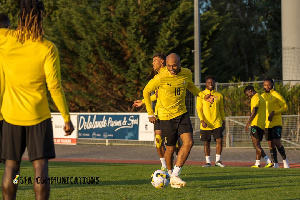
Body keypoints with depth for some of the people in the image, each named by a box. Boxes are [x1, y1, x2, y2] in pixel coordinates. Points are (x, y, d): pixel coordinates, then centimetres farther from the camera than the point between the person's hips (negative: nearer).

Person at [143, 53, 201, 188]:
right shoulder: (161, 78, -18)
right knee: (170, 148, 4)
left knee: (189, 142, -15)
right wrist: (150, 114, -4)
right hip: (166, 116, -4)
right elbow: (146, 91, -3)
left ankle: (175, 175, -10)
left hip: (182, 114, 4)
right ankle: (170, 175, 28)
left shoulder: (187, 73, -4)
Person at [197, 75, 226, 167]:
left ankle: (218, 160, 3)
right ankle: (208, 161, 13)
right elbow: (199, 109, -1)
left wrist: (223, 122, 13)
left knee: (219, 140, -9)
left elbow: (221, 110, 16)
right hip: (206, 124, -1)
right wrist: (202, 121, -13)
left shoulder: (219, 95, 9)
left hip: (217, 123, 1)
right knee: (206, 143, 3)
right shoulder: (201, 95, 2)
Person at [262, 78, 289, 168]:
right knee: (271, 145, 3)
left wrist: (274, 113, -16)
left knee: (277, 143, -14)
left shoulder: (276, 95, -3)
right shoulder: (262, 96, 15)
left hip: (276, 123, -6)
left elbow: (285, 107, -5)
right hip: (267, 124, 6)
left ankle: (285, 160, 5)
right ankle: (275, 163, 9)